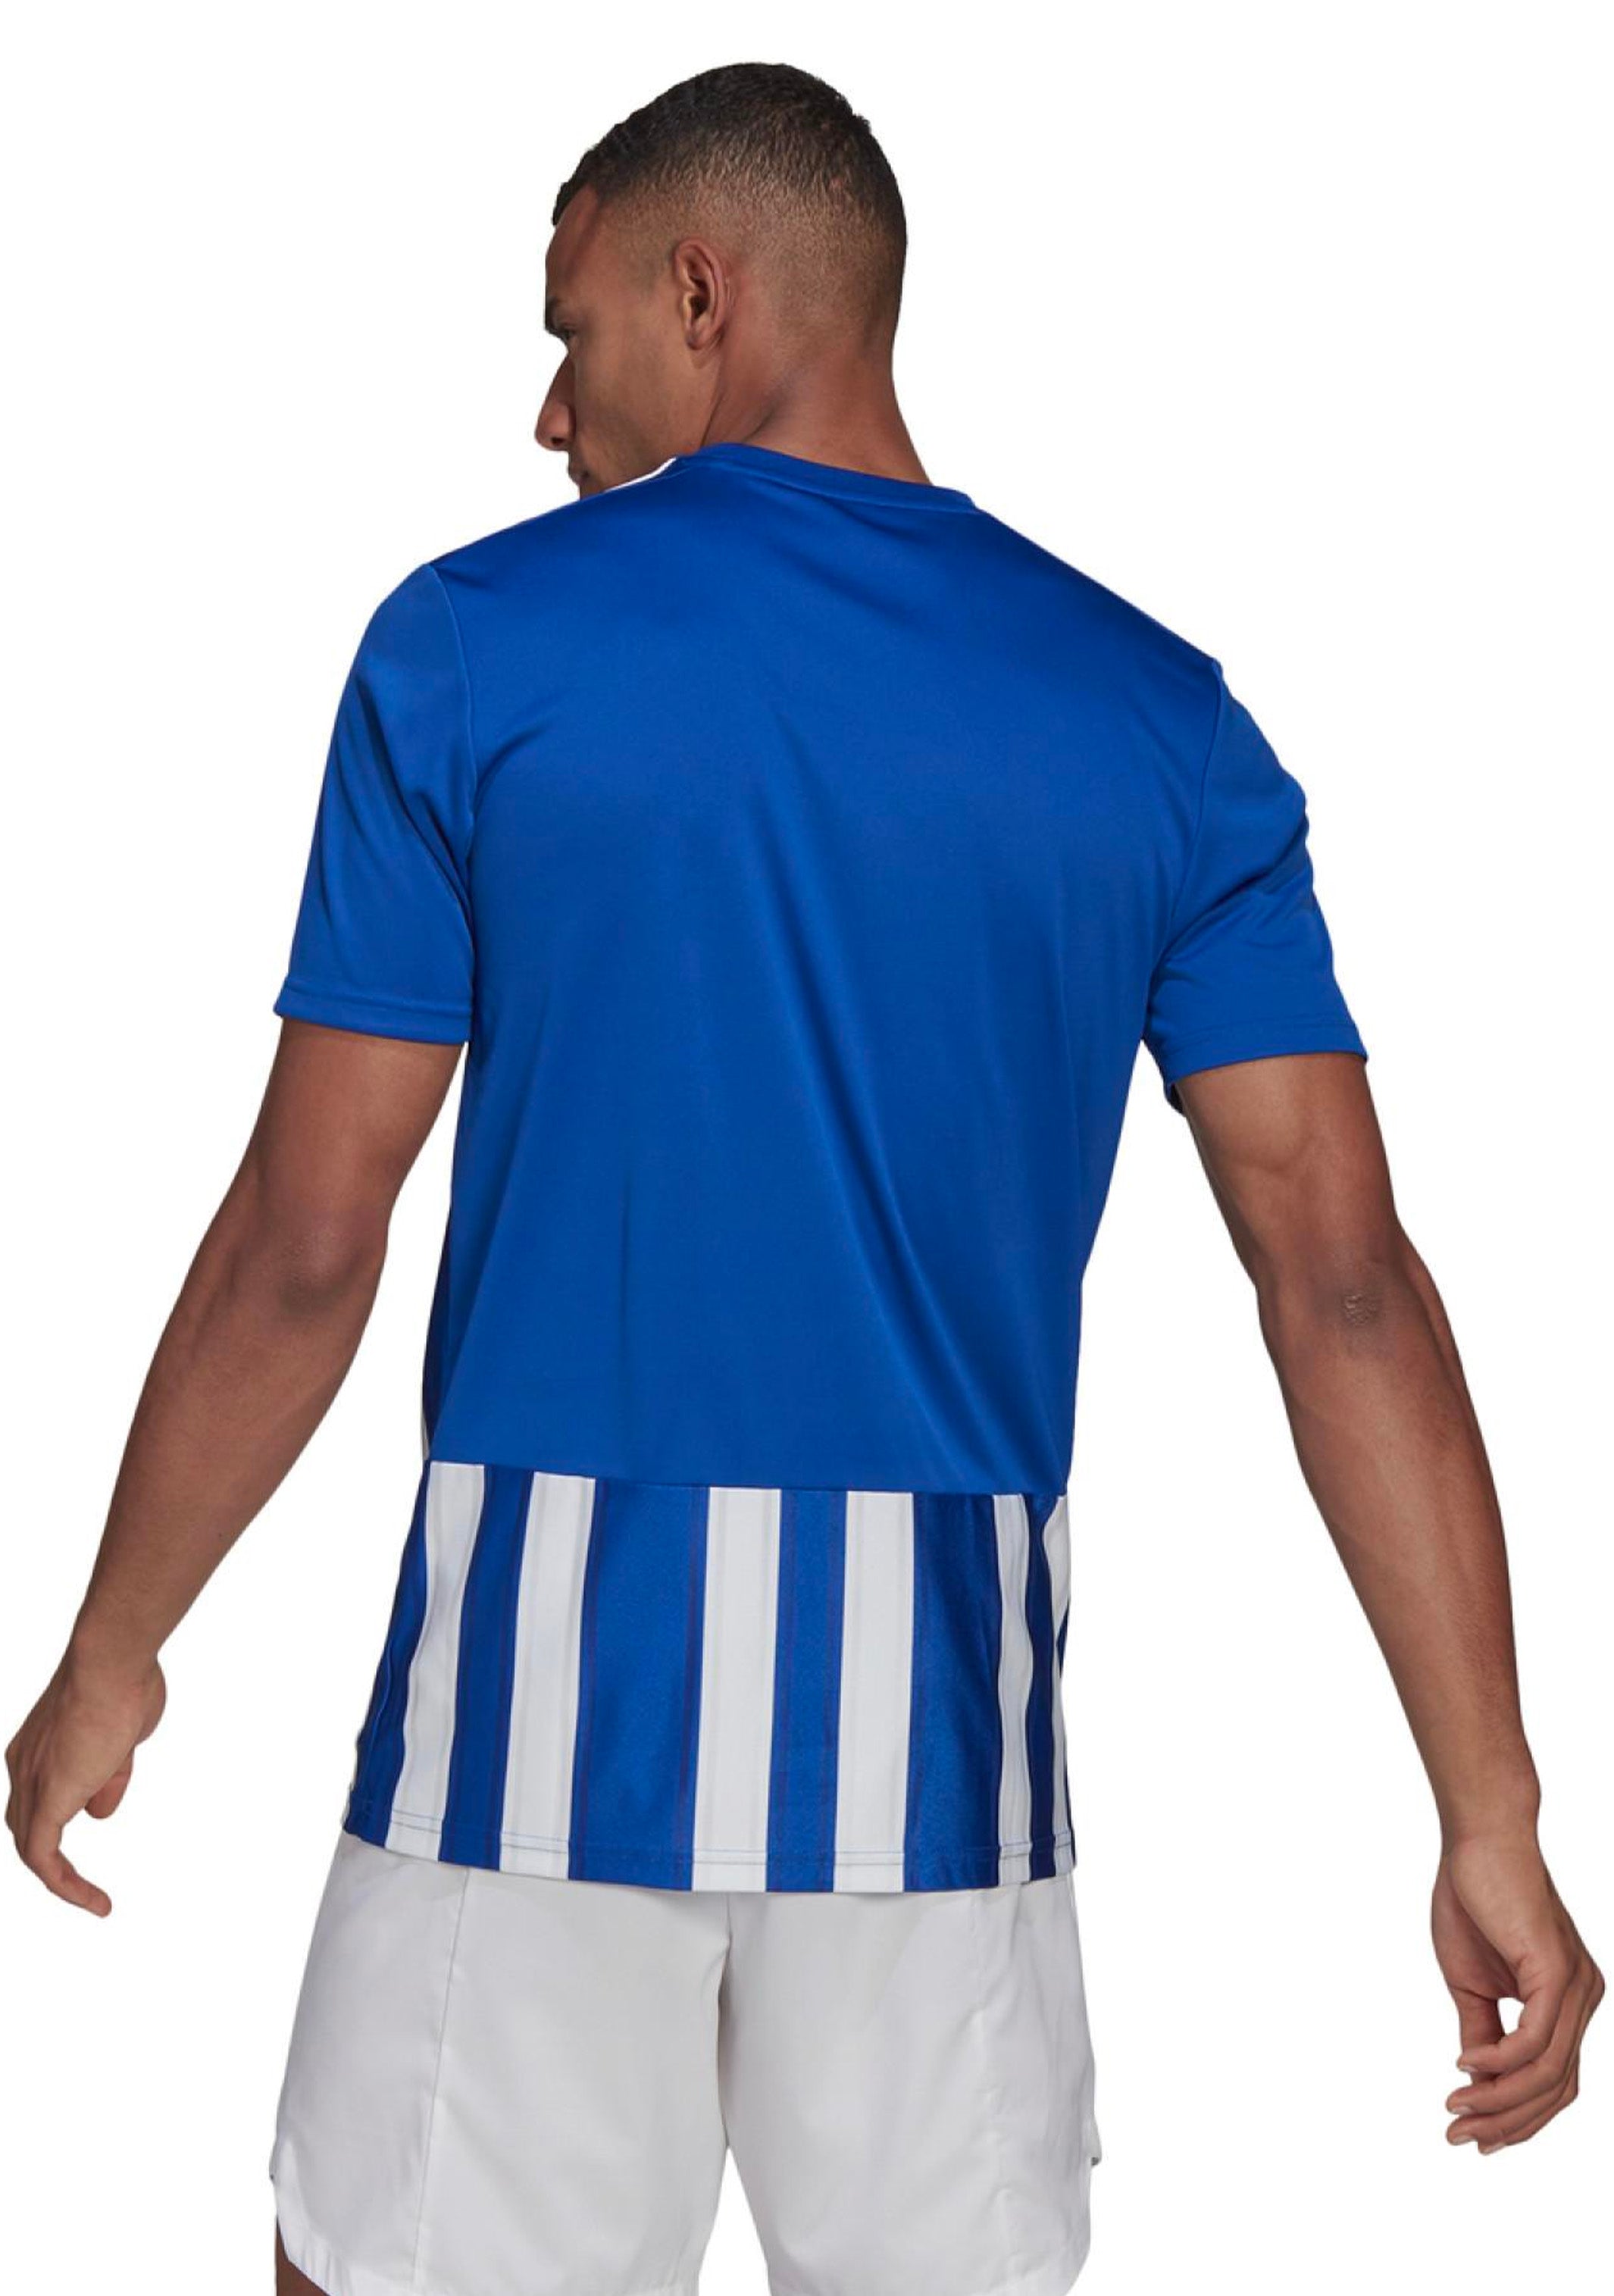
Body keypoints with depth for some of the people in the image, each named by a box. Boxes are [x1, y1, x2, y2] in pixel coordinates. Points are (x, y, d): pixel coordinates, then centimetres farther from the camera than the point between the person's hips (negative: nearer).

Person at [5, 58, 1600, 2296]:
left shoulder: (478, 645, -4)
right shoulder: (1160, 720, 3)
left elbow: (306, 1247, -4)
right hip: (939, 1722, 3)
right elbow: (1346, 1285, -1)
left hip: (549, 1690, -2)